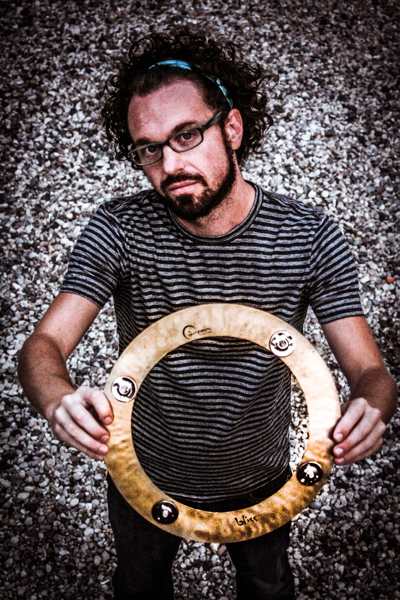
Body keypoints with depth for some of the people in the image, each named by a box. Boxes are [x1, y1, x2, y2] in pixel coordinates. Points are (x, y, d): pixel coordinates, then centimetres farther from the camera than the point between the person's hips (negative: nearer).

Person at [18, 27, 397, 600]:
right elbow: (42, 346, -26)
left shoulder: (311, 237, -21)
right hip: (144, 476, 0)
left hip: (260, 481, 1)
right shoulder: (117, 229, -22)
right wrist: (60, 401, -50)